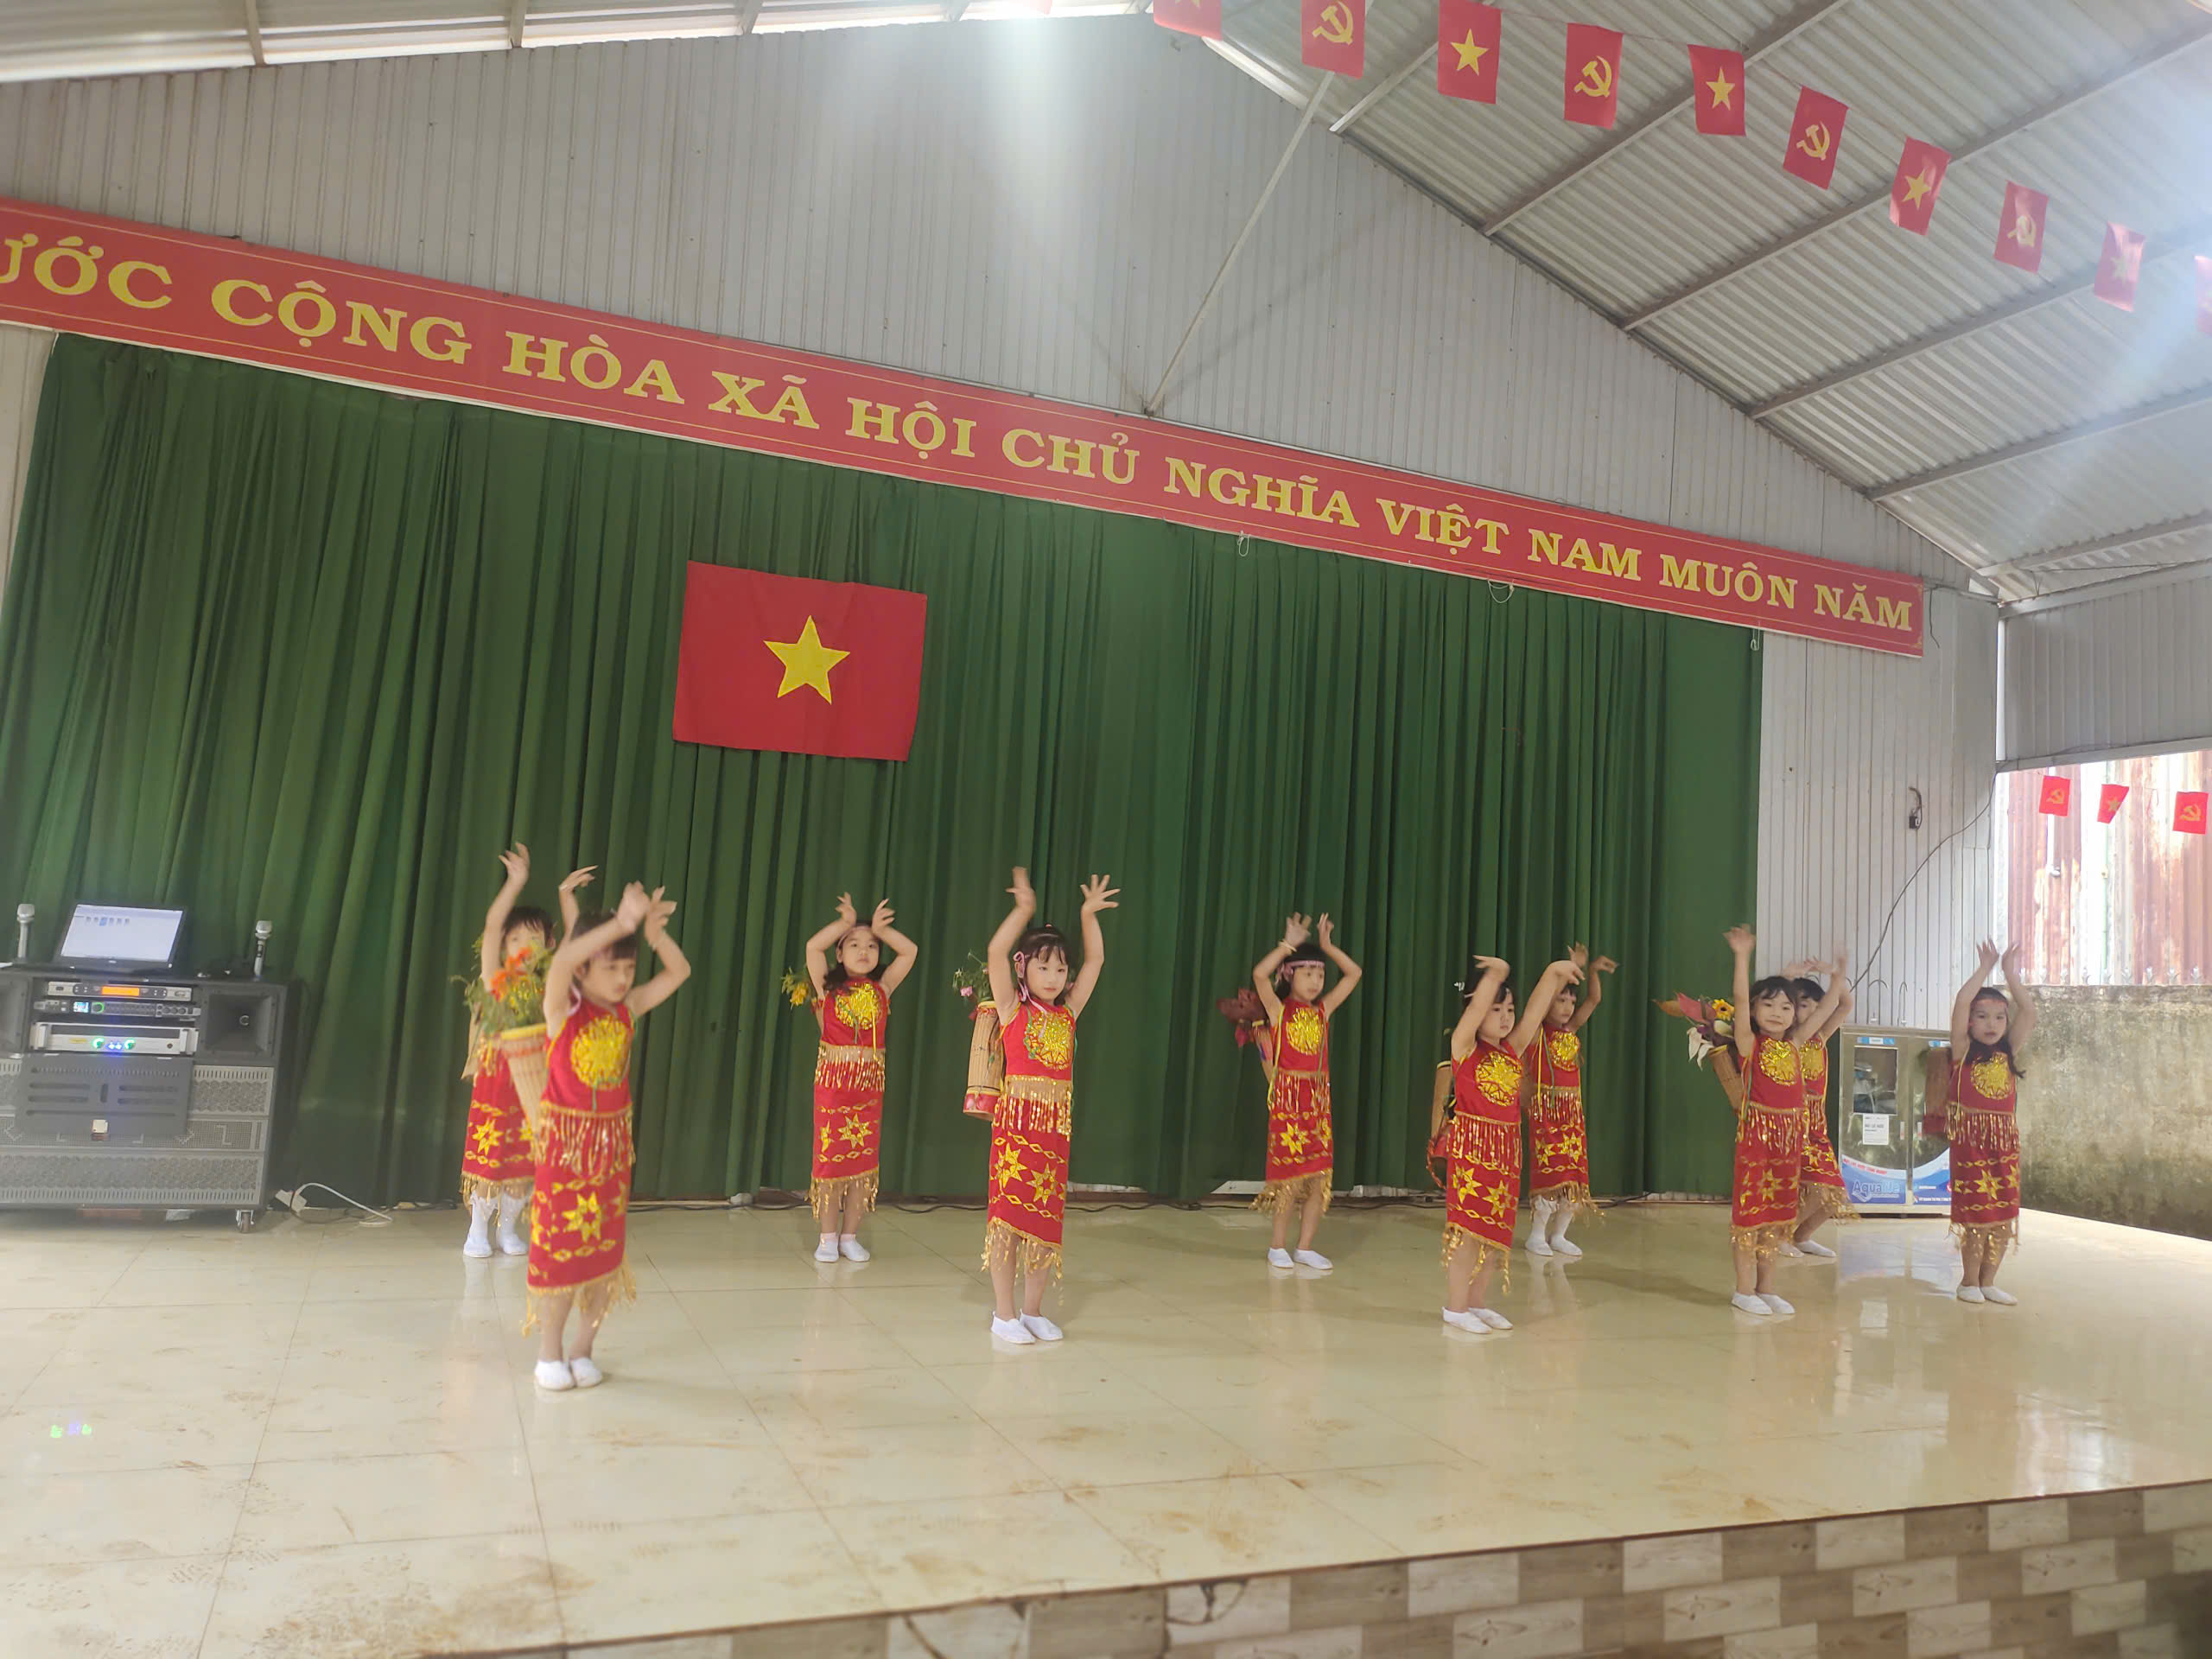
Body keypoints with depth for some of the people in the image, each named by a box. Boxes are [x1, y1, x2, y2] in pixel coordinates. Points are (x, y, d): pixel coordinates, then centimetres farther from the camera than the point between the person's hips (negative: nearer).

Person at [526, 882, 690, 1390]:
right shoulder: (563, 1007, -10)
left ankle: (582, 1348, 21)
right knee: (558, 1246, 2)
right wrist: (620, 923, -38)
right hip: (564, 1141, -4)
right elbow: (560, 962, -31)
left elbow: (679, 972, 3)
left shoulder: (628, 1010, 3)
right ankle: (549, 1353, 17)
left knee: (605, 1249, 8)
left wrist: (655, 932, -14)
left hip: (612, 1143, 4)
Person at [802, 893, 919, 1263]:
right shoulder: (828, 988, 0)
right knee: (831, 1157, 1)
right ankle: (828, 1237, 12)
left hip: (870, 1083, 2)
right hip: (832, 1081, -2)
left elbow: (909, 951, 1)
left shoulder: (882, 989, 6)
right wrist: (846, 922, -6)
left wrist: (879, 928, 0)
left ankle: (850, 1236, 16)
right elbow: (813, 947, -12)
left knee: (863, 1160, 5)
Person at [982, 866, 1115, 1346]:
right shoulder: (1013, 1010, 0)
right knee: (1008, 1211, 0)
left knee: (1047, 1215, 8)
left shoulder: (1068, 1013, 11)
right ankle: (1004, 1312, 8)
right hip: (1016, 1118, -5)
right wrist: (1024, 909, -13)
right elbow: (996, 953, -13)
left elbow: (1095, 961, 11)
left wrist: (1089, 914, 4)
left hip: (1057, 1124, 5)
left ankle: (1032, 1309, 19)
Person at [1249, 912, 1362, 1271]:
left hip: (1318, 1098, 5)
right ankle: (1278, 1247, 12)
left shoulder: (1322, 1011, 9)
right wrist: (1289, 944, -18)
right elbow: (1260, 975, -22)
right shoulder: (1278, 1010, -4)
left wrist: (1327, 945, 6)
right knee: (1292, 1176, -3)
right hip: (1288, 1098, -5)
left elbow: (1353, 974, 13)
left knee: (1319, 1177, 5)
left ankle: (1305, 1248, 15)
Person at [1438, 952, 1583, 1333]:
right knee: (1468, 1226, -4)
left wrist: (1554, 974, -3)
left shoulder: (1513, 1050, 9)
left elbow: (1536, 1011, 5)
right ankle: (1455, 1306, 5)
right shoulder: (1465, 1046, -6)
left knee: (1496, 1228, 11)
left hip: (1506, 1149, 6)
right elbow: (1476, 1007, -22)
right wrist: (1495, 974, -29)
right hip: (1471, 1145, -6)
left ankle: (1478, 1301, 22)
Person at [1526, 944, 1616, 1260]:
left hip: (1572, 1112, 6)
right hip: (1546, 1109, -6)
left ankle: (1558, 1234, 18)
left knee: (1574, 1176, 6)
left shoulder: (1573, 1030, 11)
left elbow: (1594, 999, 9)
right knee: (1551, 1173, -10)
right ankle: (1537, 1234, 4)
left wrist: (1592, 971, -5)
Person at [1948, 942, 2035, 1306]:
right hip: (1970, 1137, -4)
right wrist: (1984, 969, -4)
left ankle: (1988, 1280, 19)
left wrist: (2011, 975, 2)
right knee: (1976, 1210, -4)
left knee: (2004, 1212, 6)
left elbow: (2029, 1012, 4)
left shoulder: (2009, 1052, 10)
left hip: (2005, 1138, 5)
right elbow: (1960, 1003, -12)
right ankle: (1969, 1280, 10)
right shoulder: (1964, 1050, -1)